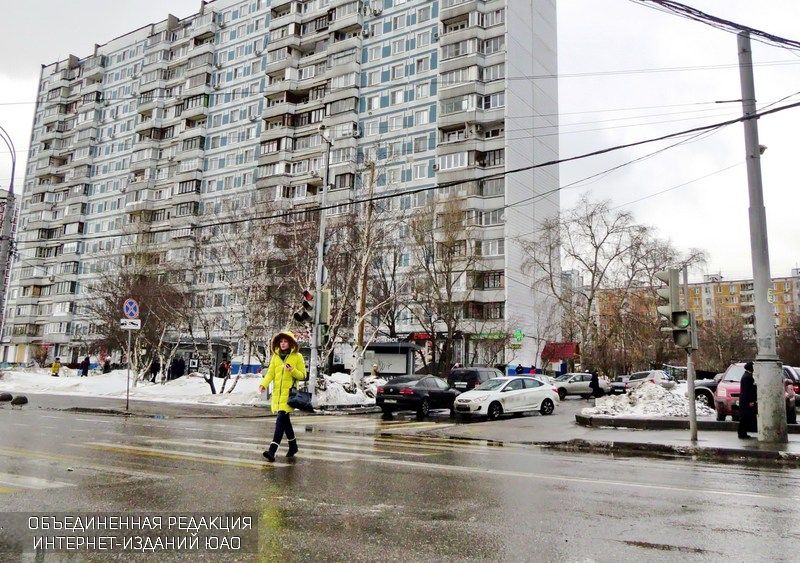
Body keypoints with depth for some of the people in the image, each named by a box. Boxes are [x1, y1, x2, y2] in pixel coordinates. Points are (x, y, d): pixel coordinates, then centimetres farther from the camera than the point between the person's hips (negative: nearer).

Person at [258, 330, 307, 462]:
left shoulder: (297, 357, 0)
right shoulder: (275, 356, 12)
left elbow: (302, 376, 1)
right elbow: (270, 373, 4)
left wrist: (292, 370, -18)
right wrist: (264, 384, -14)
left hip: (289, 393, -5)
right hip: (277, 393, 5)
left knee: (281, 418, -16)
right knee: (285, 419, 13)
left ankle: (272, 450, -22)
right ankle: (293, 445, 32)